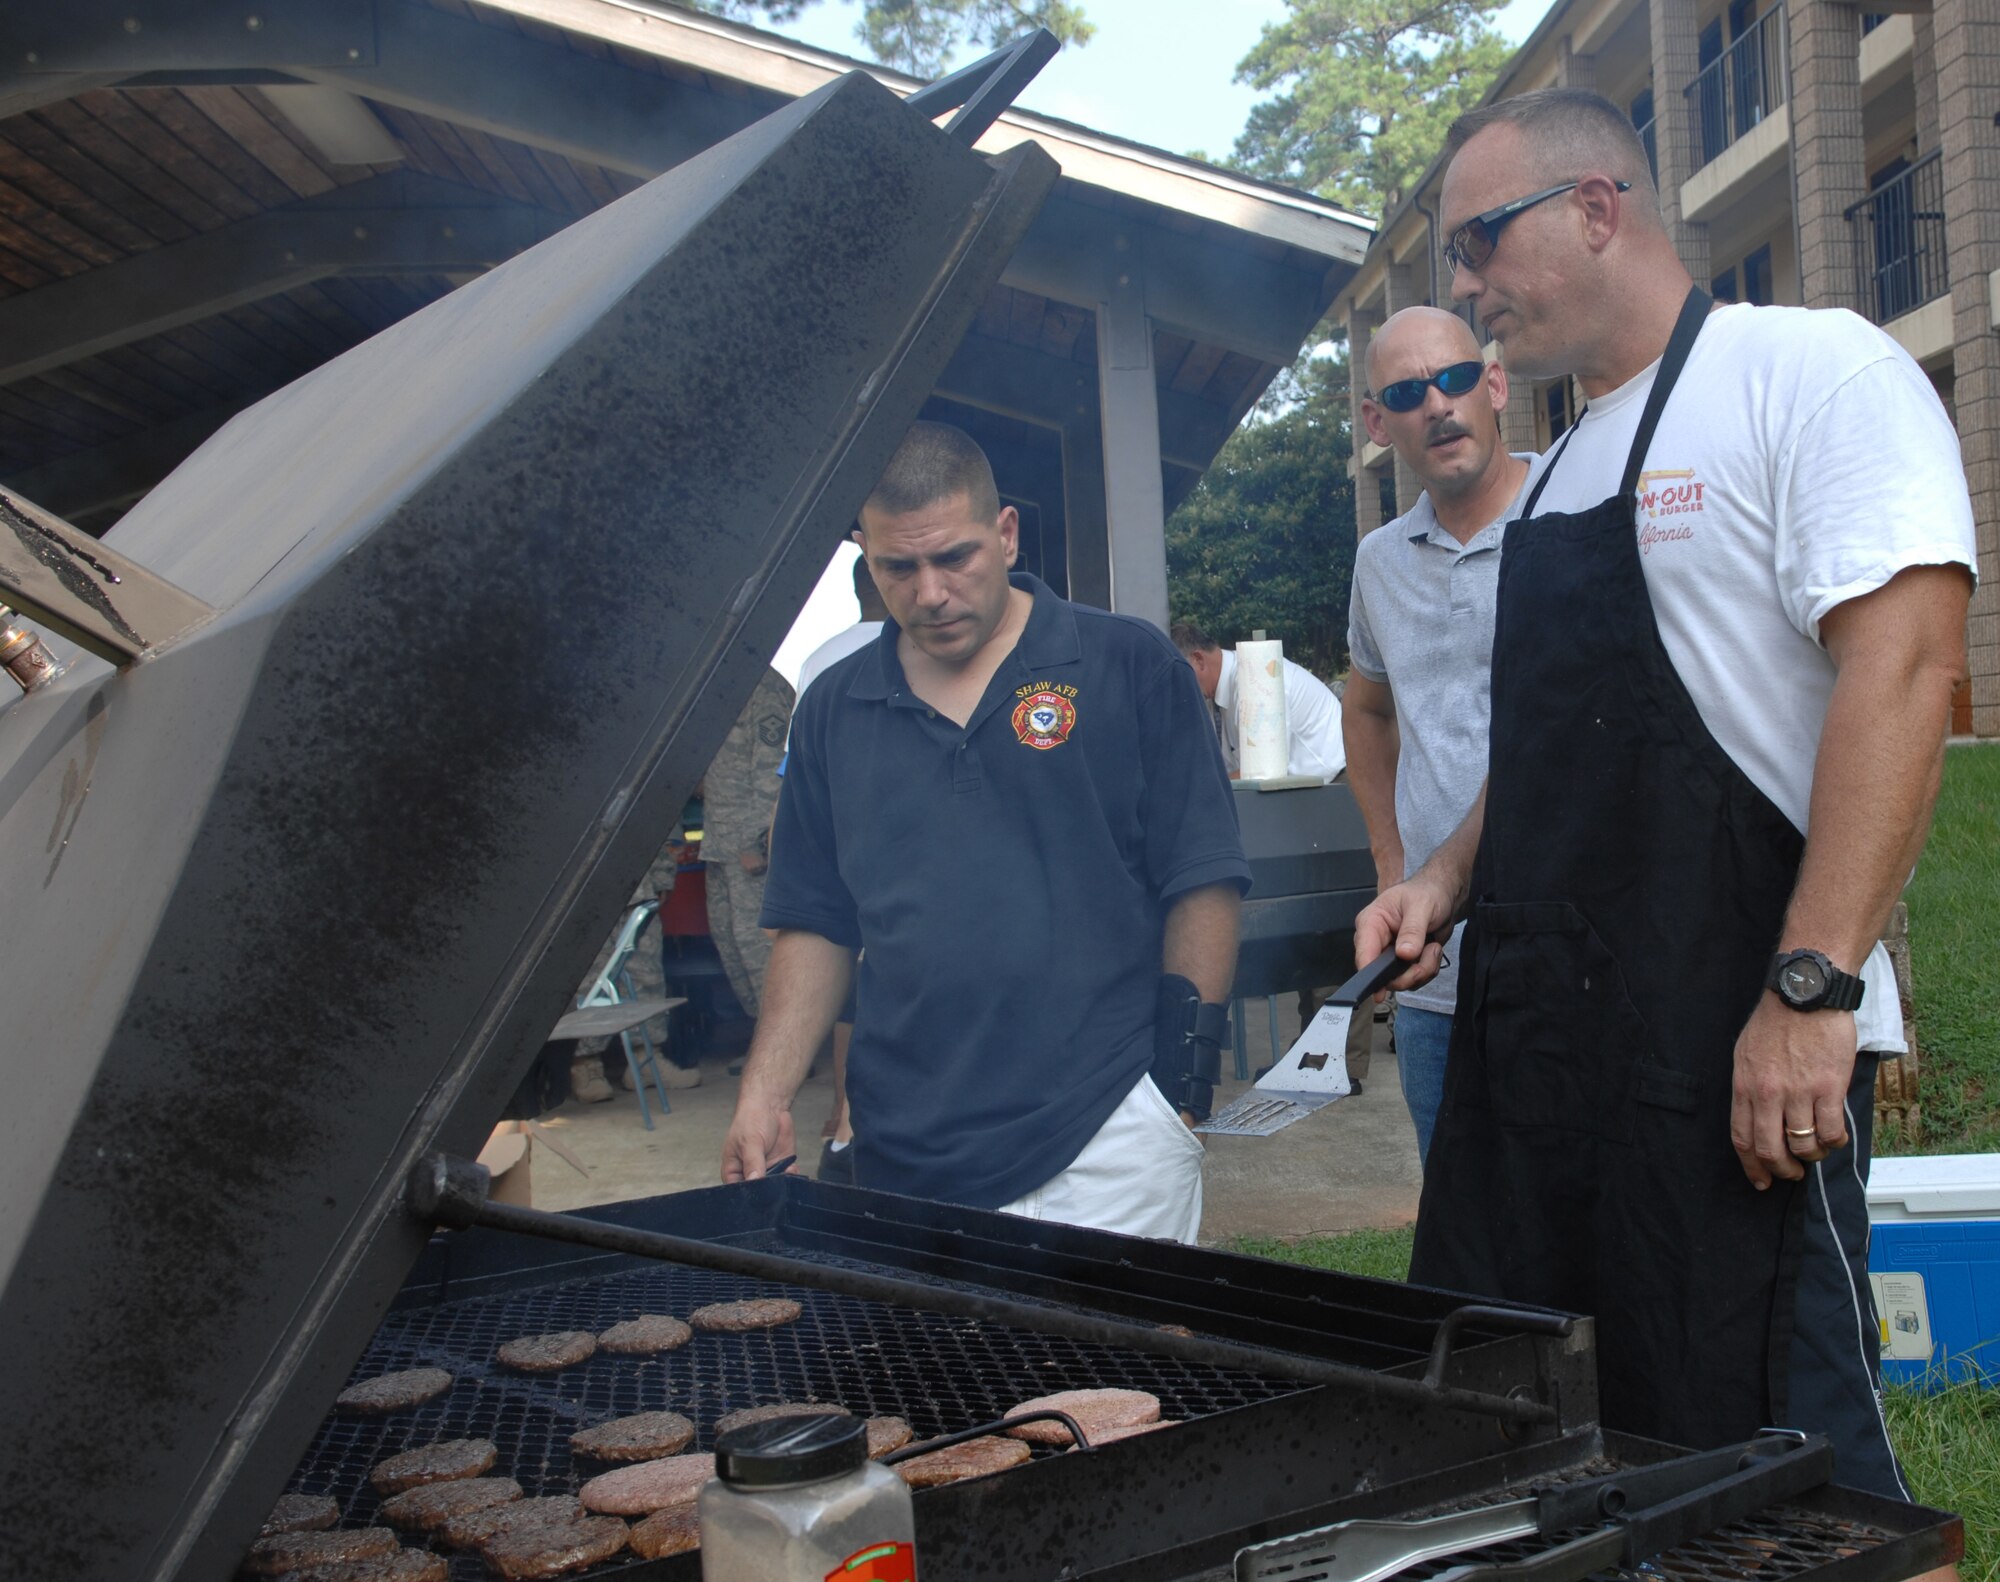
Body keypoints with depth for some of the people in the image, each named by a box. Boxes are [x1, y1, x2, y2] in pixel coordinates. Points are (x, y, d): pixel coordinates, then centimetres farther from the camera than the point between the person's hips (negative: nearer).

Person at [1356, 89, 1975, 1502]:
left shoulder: (1810, 371, -5)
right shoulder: (1568, 465, 20)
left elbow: (1903, 667, -17)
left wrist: (1810, 989, -23)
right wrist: (1450, 877, 9)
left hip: (1731, 1043, -8)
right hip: (1530, 1029, 8)